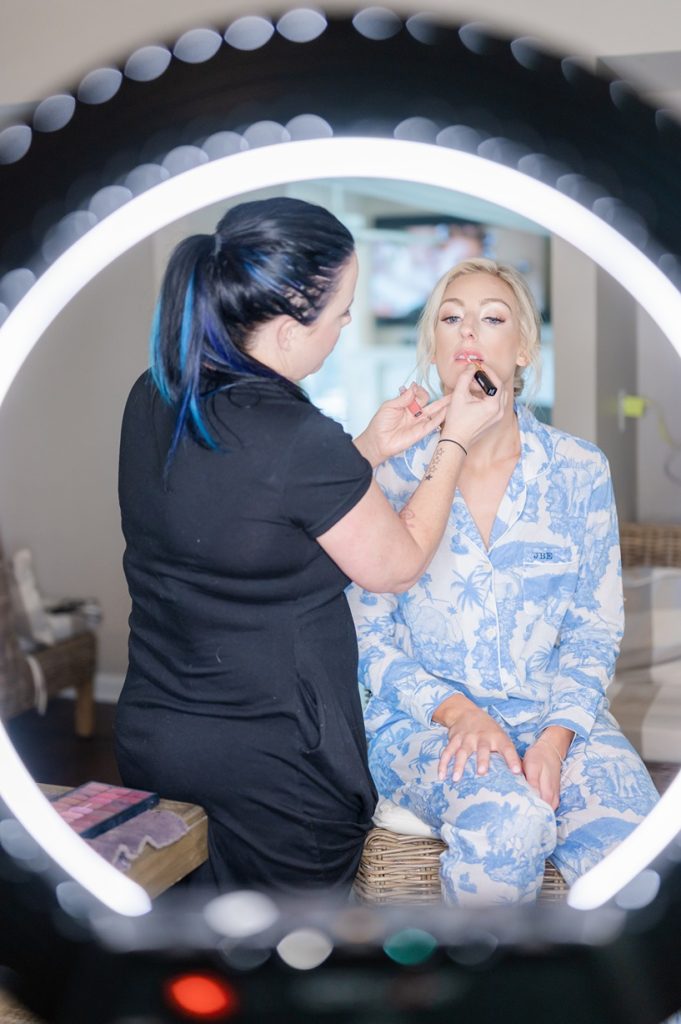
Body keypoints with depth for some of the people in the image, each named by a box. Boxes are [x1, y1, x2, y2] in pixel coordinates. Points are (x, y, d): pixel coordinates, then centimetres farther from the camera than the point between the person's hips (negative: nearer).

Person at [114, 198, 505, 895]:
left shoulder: (154, 399, -3)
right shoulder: (303, 442, -26)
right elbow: (397, 566, -9)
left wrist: (369, 449, 8)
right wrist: (455, 441, 1)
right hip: (274, 765, -6)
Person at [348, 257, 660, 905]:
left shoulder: (579, 469, 4)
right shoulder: (390, 471, 0)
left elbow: (594, 631, 5)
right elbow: (365, 635, 1)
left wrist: (556, 735, -12)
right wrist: (455, 710, -14)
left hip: (557, 714, 2)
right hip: (423, 722, -1)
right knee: (506, 819, -34)